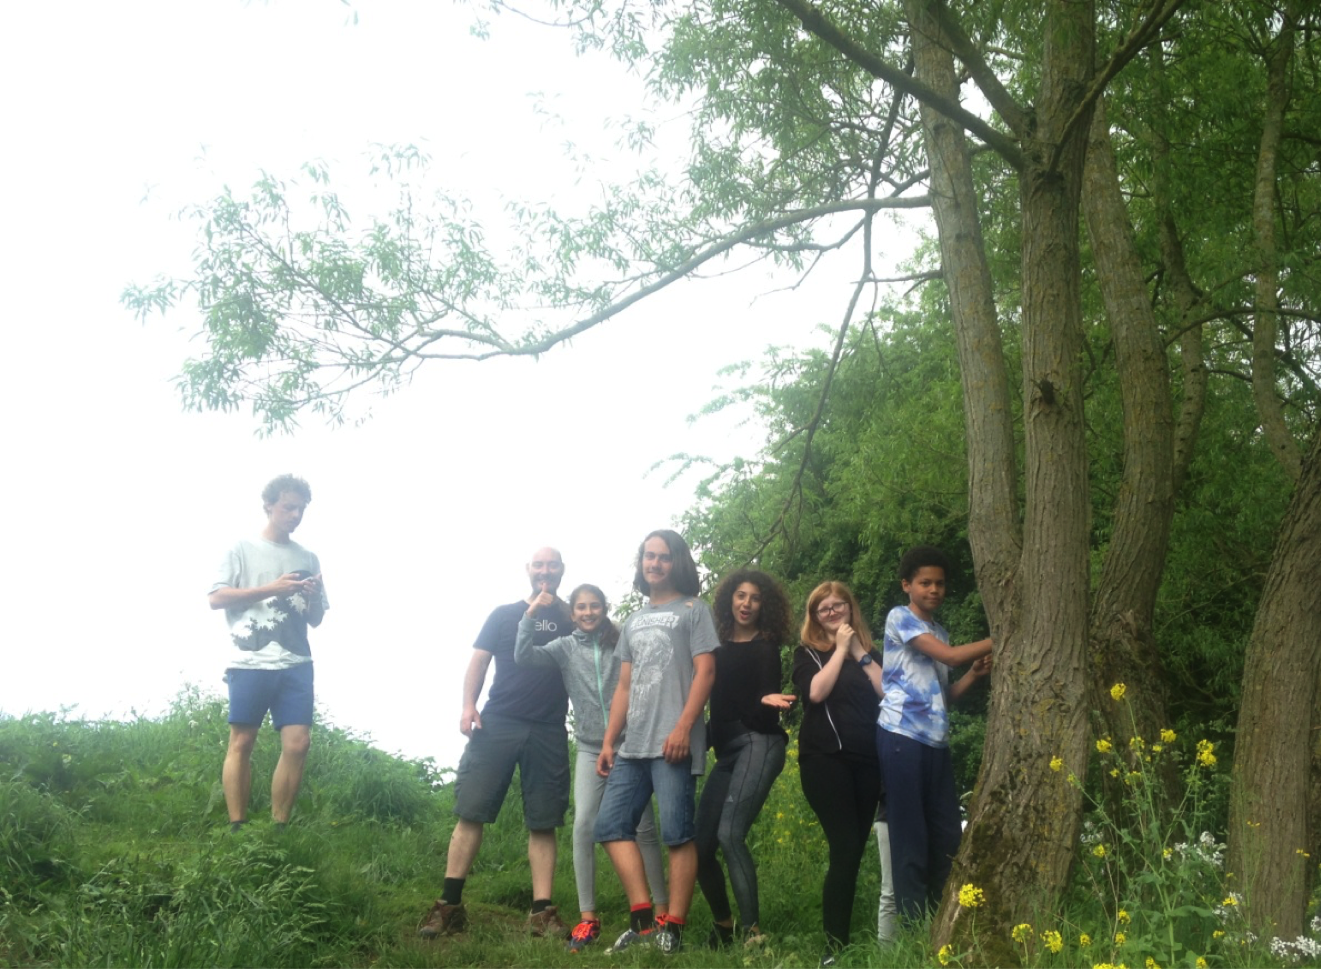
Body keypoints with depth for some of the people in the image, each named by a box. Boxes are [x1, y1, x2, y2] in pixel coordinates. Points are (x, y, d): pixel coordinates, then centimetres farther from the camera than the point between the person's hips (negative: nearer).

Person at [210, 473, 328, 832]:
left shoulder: (308, 558, 18)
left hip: (296, 664, 3)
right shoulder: (243, 548, 8)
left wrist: (314, 598, -2)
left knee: (297, 744, -5)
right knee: (241, 742, -2)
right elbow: (216, 598, -3)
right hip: (250, 662, -3)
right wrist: (272, 589, -10)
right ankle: (237, 829, 4)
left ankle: (279, 829, 4)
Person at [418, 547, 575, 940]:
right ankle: (449, 904, 0)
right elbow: (479, 660, 8)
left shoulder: (572, 621, 13)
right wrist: (468, 705, -7)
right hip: (497, 723, 0)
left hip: (549, 732, 1)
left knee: (543, 822, 0)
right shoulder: (504, 614, 13)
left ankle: (542, 910, 2)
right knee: (471, 811, -5)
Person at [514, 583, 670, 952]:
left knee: (644, 827, 2)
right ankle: (587, 918, -5)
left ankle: (662, 911, 10)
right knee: (584, 825, -11)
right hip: (590, 749, 1)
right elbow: (522, 655, -6)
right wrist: (531, 615, -12)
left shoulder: (623, 641, 0)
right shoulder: (566, 647, 6)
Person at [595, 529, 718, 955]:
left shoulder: (693, 609, 4)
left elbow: (705, 671, -6)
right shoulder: (634, 621, 22)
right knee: (610, 825, 1)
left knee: (677, 833, -8)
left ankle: (673, 927, -2)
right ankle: (643, 916, 4)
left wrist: (683, 728, -17)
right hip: (633, 745, 7)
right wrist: (608, 741, 13)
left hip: (673, 743, -7)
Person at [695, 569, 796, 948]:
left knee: (729, 834, -23)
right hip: (726, 749, 6)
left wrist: (768, 701, -31)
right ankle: (722, 924, 23)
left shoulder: (766, 646, 2)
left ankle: (752, 931, -19)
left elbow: (767, 695, -9)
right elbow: (718, 700, 16)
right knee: (701, 845, 2)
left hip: (758, 743, -6)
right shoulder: (720, 647, 14)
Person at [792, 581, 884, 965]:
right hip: (825, 758, -4)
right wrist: (840, 649, -6)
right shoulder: (807, 653, 7)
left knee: (854, 850, 6)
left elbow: (887, 692, 2)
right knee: (845, 848, -14)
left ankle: (844, 938, 14)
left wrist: (859, 652, -3)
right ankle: (834, 946, -9)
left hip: (866, 759, 4)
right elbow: (816, 692, -13)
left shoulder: (868, 650, 17)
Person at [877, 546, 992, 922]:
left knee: (948, 835, 6)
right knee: (910, 835, -5)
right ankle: (914, 924, -1)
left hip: (936, 742, 8)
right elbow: (951, 656, -12)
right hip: (902, 738, -8)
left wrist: (976, 672, 5)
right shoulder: (899, 617, -2)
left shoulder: (940, 631, 21)